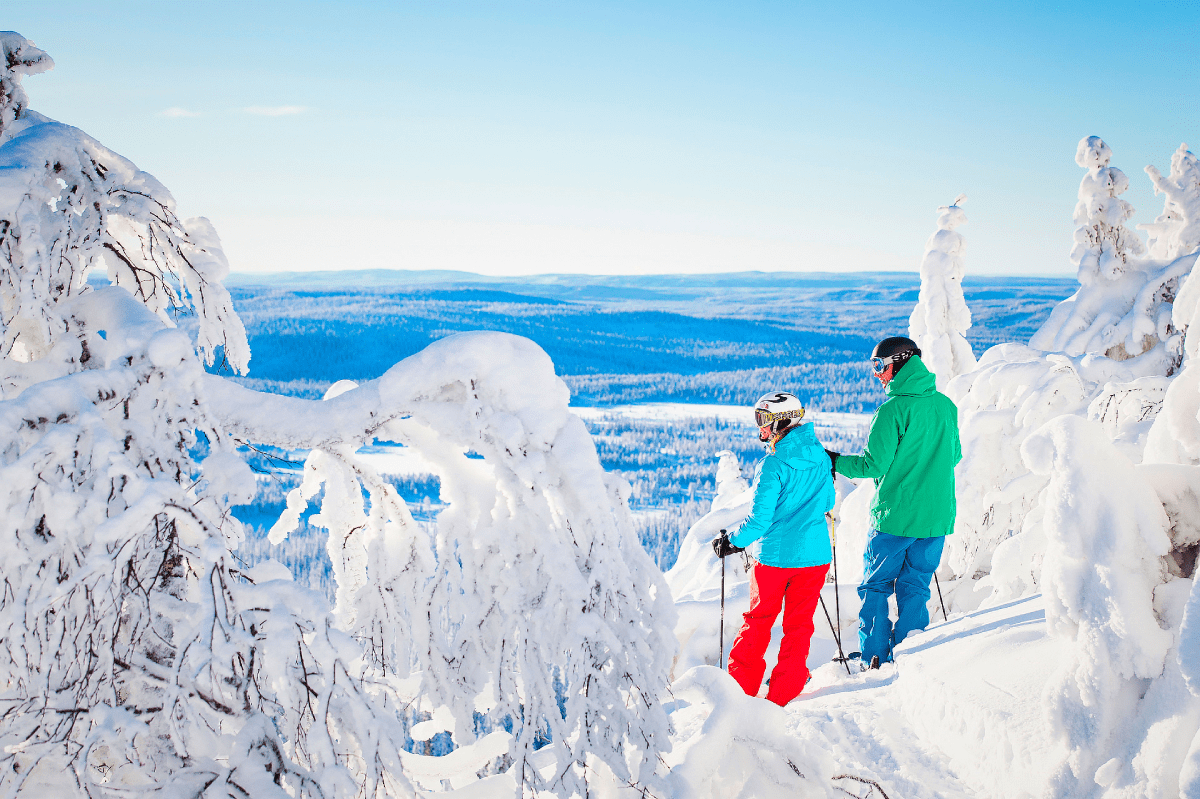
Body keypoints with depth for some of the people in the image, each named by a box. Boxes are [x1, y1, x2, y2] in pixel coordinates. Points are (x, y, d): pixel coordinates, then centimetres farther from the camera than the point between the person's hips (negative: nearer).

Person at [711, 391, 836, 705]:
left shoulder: (773, 465, -17)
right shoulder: (820, 457, 1)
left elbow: (760, 519, -18)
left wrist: (733, 542, -4)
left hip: (774, 556, -4)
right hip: (814, 556, 4)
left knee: (758, 620, 14)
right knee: (799, 624, 12)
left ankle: (742, 684, 21)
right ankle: (783, 694, 14)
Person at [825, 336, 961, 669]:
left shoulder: (893, 410, -15)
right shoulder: (946, 405, 6)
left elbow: (874, 464, -14)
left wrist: (834, 461, -1)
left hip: (895, 516, -6)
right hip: (937, 516, 6)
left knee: (875, 586, 8)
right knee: (915, 587, 14)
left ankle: (875, 661, 6)